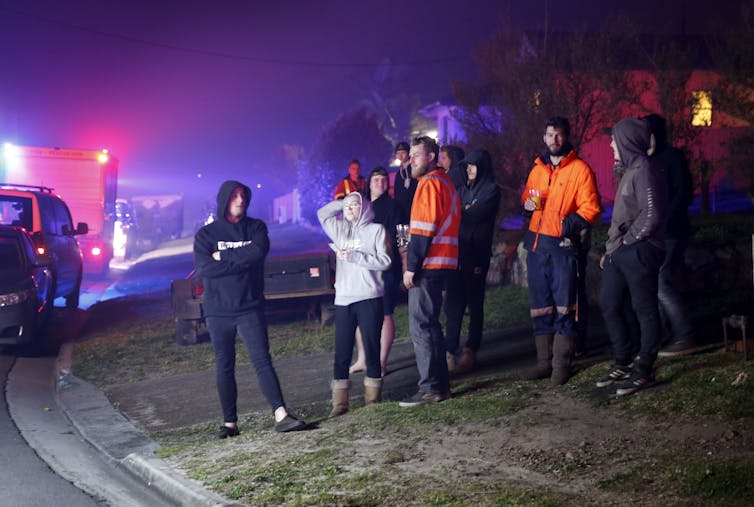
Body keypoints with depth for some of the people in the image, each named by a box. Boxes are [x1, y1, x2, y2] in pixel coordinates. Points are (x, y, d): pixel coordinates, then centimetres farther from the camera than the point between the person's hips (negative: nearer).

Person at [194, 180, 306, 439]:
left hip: (250, 308, -1)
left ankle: (281, 415, -18)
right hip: (218, 311, 1)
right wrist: (242, 260, -12)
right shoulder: (206, 233, 4)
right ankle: (230, 424, 12)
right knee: (224, 368, 6)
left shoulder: (256, 227, 7)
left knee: (262, 361, -10)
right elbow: (203, 267, -12)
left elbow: (259, 251, -14)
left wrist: (222, 256, -11)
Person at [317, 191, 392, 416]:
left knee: (371, 347, 1)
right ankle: (340, 401, 4)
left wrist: (355, 256, -10)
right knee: (342, 351, 1)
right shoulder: (340, 229, 17)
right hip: (343, 298, 4)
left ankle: (373, 396, 11)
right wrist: (343, 202, 17)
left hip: (369, 298, -4)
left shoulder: (376, 230, 3)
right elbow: (322, 213, 27)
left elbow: (385, 260, -4)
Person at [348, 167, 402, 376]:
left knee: (384, 315, -3)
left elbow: (394, 237, -6)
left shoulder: (391, 206, -1)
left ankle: (381, 363, 2)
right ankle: (362, 359, 20)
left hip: (385, 268, -6)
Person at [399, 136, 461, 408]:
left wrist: (411, 267, -17)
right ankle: (440, 383, 20)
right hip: (441, 263, 10)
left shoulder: (429, 183, -11)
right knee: (430, 324, 16)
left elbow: (423, 230, -18)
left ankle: (431, 388, -7)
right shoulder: (445, 181, 19)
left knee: (421, 326, -8)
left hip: (427, 264, -10)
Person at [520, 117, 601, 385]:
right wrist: (527, 203, 4)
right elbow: (527, 196, 27)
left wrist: (571, 223, -22)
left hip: (563, 245, -6)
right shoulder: (537, 169, 15)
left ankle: (561, 364, 4)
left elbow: (591, 208, -8)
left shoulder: (580, 169, -3)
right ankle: (544, 361, 18)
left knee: (564, 305, -3)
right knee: (539, 304, 9)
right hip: (537, 244, 6)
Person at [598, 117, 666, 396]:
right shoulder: (629, 170, 17)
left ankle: (644, 371, 5)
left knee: (645, 310, -2)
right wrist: (610, 249, 18)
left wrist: (629, 239, -11)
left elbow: (651, 215, -21)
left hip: (639, 252, -10)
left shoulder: (644, 169, -13)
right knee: (609, 305, 14)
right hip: (619, 253, 10)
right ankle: (622, 364, 24)